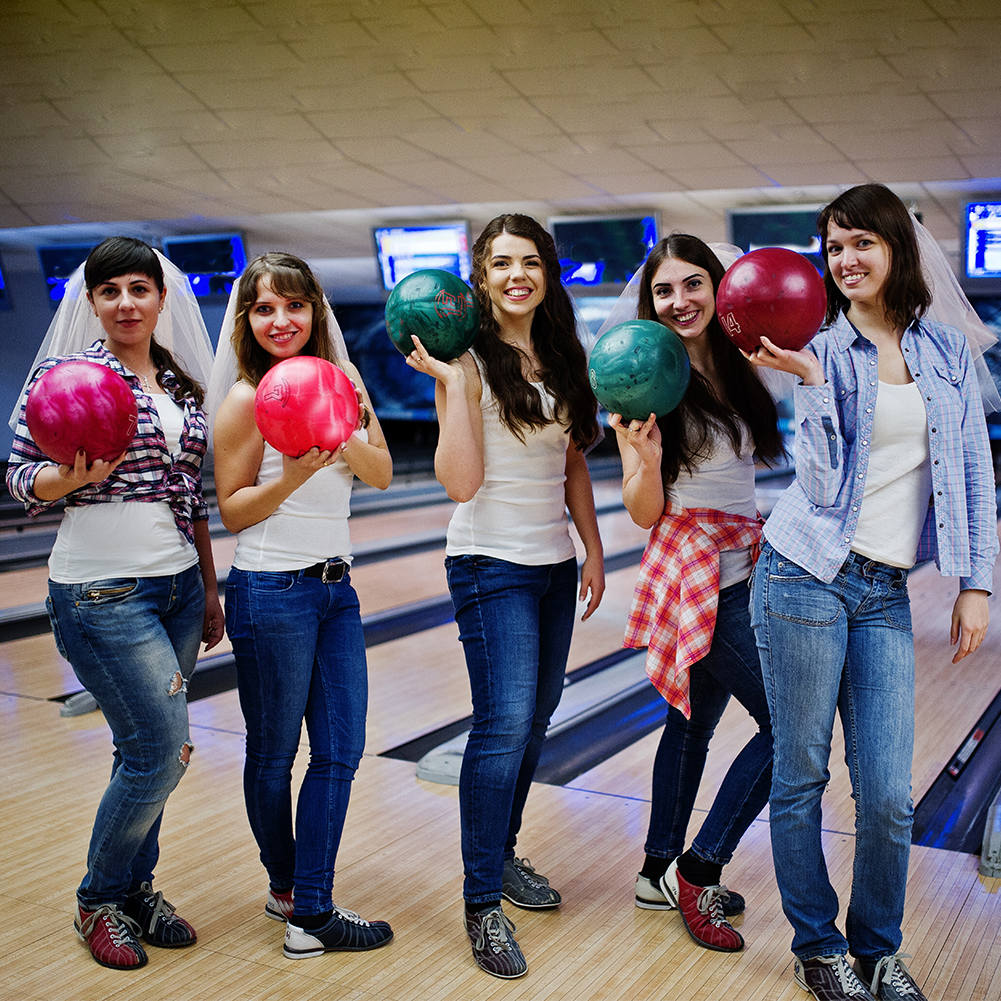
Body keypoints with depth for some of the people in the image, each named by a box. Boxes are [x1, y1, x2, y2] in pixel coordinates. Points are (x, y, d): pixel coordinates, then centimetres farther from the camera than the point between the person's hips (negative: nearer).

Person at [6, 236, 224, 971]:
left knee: (148, 749, 11)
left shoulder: (183, 384, 10)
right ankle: (99, 900, 16)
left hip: (177, 587, 6)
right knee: (163, 750, -7)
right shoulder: (68, 374, -6)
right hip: (103, 593, -6)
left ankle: (135, 889, 29)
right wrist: (77, 475, -28)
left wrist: (211, 589, 16)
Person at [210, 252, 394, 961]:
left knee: (341, 753, 5)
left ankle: (310, 911, 16)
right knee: (274, 755, 9)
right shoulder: (249, 399, -10)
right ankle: (286, 885, 30)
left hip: (337, 588, 6)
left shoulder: (343, 381, 6)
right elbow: (233, 511, -8)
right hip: (272, 592, -6)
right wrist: (294, 475, -23)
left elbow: (384, 474, 0)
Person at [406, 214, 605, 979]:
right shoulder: (470, 360, -9)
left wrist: (594, 552, 11)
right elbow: (461, 481, -18)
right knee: (505, 722, -12)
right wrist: (449, 382, -22)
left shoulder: (561, 358, 9)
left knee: (536, 717, 13)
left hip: (555, 565, 7)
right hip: (492, 564, -7)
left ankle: (502, 853, 32)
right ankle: (482, 904, -1)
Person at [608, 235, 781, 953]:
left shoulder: (737, 371, 7)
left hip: (742, 566, 7)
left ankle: (662, 873, 30)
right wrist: (648, 459, -31)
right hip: (697, 574, -7)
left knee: (694, 722, 15)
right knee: (788, 723, -7)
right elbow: (645, 515, -11)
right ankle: (698, 870, 7)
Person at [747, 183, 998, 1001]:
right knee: (801, 777, 6)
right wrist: (811, 381, -19)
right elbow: (824, 484, -8)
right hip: (806, 577, -2)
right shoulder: (824, 349, 0)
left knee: (887, 795, 1)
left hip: (886, 593, 2)